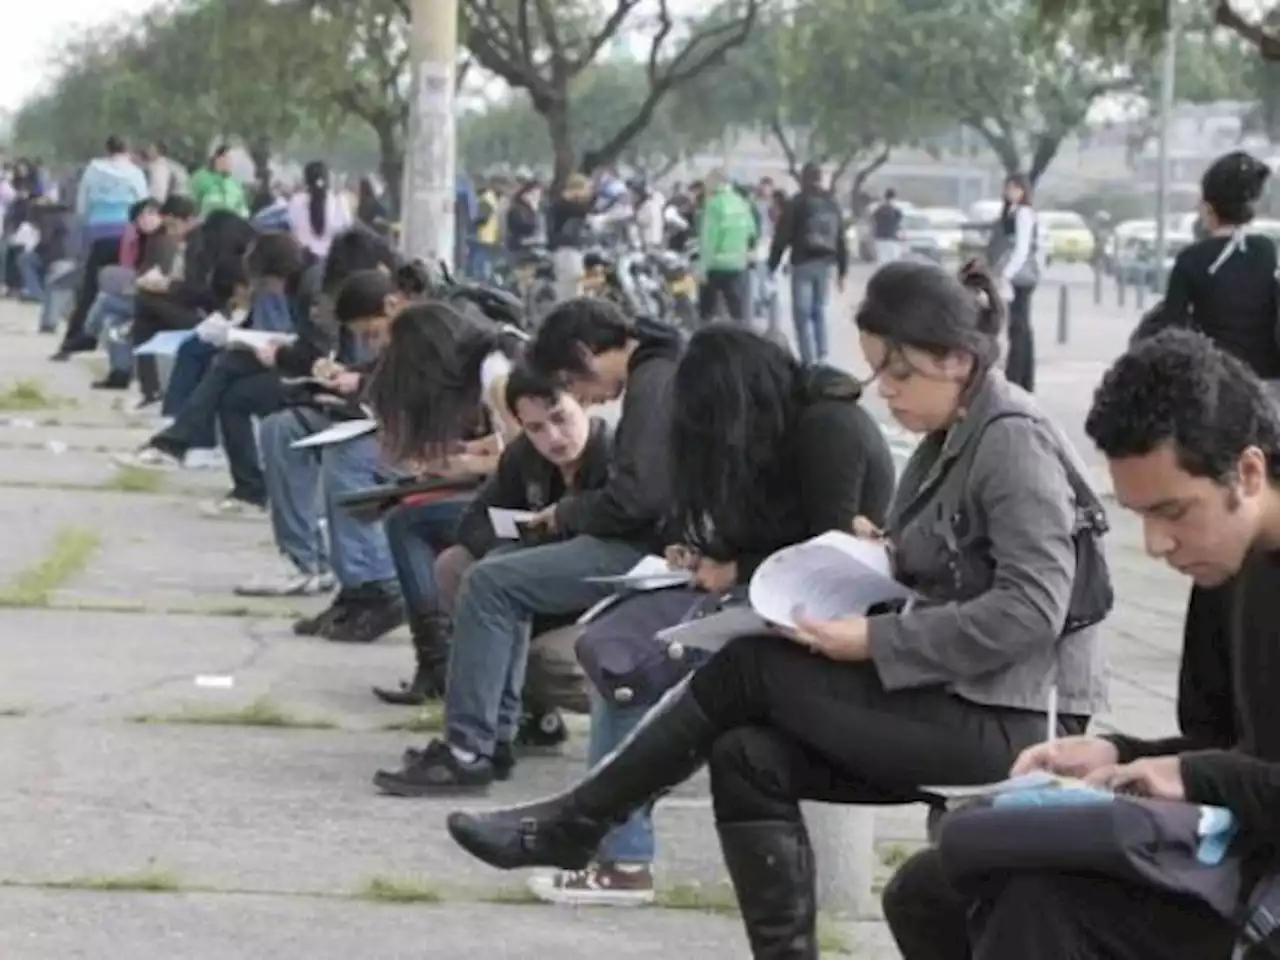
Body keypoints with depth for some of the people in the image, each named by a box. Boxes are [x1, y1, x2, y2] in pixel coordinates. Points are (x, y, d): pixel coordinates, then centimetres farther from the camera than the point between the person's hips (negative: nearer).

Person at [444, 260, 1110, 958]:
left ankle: (572, 826, 0)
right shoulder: (949, 443, 15)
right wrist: (885, 560, 0)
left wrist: (874, 640, -21)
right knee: (748, 755, -10)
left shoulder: (1014, 442, -14)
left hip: (1009, 718, -9)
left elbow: (1030, 612, -23)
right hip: (956, 700, 9)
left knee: (750, 669, -12)